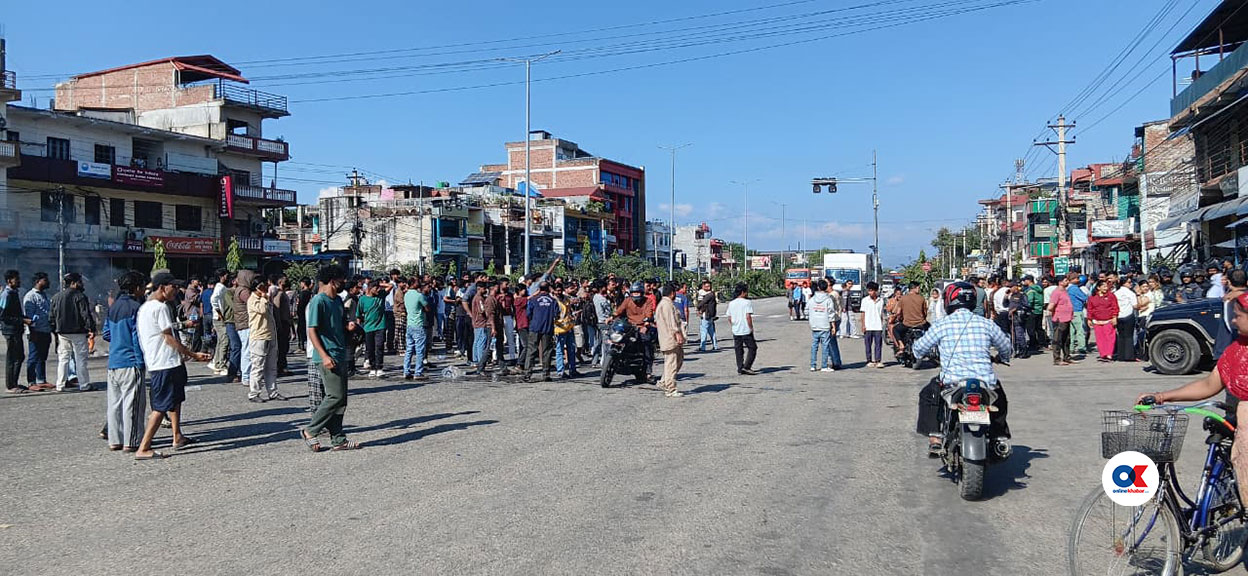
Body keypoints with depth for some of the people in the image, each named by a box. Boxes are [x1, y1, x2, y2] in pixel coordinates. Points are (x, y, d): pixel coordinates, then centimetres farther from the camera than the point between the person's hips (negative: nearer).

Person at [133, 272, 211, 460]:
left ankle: (178, 438, 34)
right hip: (166, 364, -10)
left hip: (156, 364, 11)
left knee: (176, 399, 23)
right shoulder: (160, 307, -15)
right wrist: (193, 355, -9)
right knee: (161, 407, -6)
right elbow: (169, 338, -16)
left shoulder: (144, 307, 15)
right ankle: (143, 449, -5)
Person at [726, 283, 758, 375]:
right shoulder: (747, 302, -11)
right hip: (746, 330, -5)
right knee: (752, 348, 6)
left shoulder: (731, 303, 6)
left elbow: (729, 318, 7)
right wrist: (751, 328, -8)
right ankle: (746, 366, -4)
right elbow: (748, 317, -17)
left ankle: (740, 368, 13)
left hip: (736, 331, 5)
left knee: (738, 350, 12)